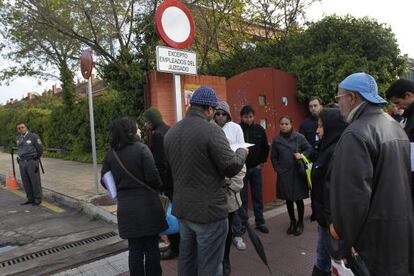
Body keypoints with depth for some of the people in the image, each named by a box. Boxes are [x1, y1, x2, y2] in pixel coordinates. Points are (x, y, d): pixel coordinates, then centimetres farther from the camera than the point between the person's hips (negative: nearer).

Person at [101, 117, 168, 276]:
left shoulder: (110, 154, 1)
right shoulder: (141, 149, -12)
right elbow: (152, 177, -16)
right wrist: (158, 187, 5)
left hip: (126, 208, 4)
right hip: (147, 205, -4)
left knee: (135, 250, 15)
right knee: (152, 248, 11)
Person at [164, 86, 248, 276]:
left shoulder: (171, 132, 4)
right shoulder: (211, 130, -18)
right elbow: (232, 167, -15)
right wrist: (242, 152, 4)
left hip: (182, 208, 7)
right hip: (209, 210, -7)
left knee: (186, 260, 21)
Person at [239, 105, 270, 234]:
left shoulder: (259, 129, 1)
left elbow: (265, 147, 9)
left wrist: (262, 162, 5)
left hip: (256, 167, 3)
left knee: (258, 196, 11)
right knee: (242, 197, 5)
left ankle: (260, 222, 23)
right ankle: (243, 223, 18)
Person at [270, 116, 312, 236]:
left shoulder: (299, 137, -3)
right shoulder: (276, 140, 3)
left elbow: (309, 149, 5)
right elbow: (273, 157, 8)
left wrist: (302, 155, -12)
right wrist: (278, 169, 0)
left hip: (298, 172, -2)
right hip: (284, 174, 2)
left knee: (298, 199, 5)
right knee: (288, 200, 13)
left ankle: (300, 223, 26)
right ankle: (292, 222, 31)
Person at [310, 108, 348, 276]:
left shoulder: (336, 152, -24)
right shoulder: (329, 148, 7)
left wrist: (327, 217, -22)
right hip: (326, 212, 9)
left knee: (326, 254, 8)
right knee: (323, 253, 20)